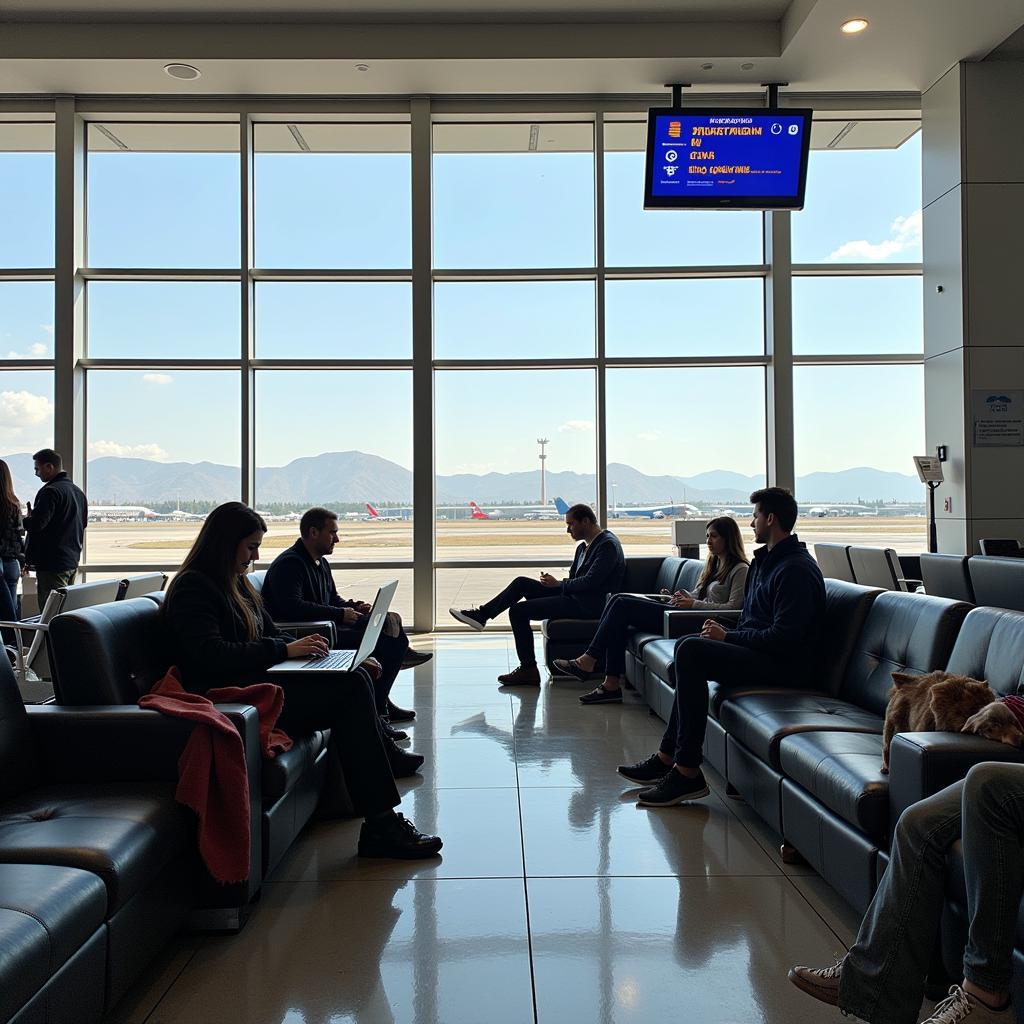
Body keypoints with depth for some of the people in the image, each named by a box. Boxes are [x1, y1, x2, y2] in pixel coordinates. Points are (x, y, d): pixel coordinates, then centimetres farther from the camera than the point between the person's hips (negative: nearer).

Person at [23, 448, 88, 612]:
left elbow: (36, 525, -22)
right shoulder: (78, 491, 14)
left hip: (52, 563, -9)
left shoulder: (50, 491, -15)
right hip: (73, 561, 9)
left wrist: (27, 518, 0)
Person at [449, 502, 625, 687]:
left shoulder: (608, 544, -13)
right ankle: (482, 614, 9)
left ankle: (528, 670, -10)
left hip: (588, 606, -10)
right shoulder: (583, 546, 17)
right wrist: (553, 581, -1)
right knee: (522, 583, 4)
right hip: (575, 597, 10)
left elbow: (590, 581, -21)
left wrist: (559, 584, -11)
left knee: (519, 611, -14)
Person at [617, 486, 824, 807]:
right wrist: (725, 630, 4)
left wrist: (728, 637, -15)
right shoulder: (766, 560, 18)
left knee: (691, 650, -25)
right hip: (759, 651, 11)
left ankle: (687, 772, -24)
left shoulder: (795, 570, -16)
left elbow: (783, 638, -23)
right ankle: (669, 756, 2)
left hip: (783, 664, -11)